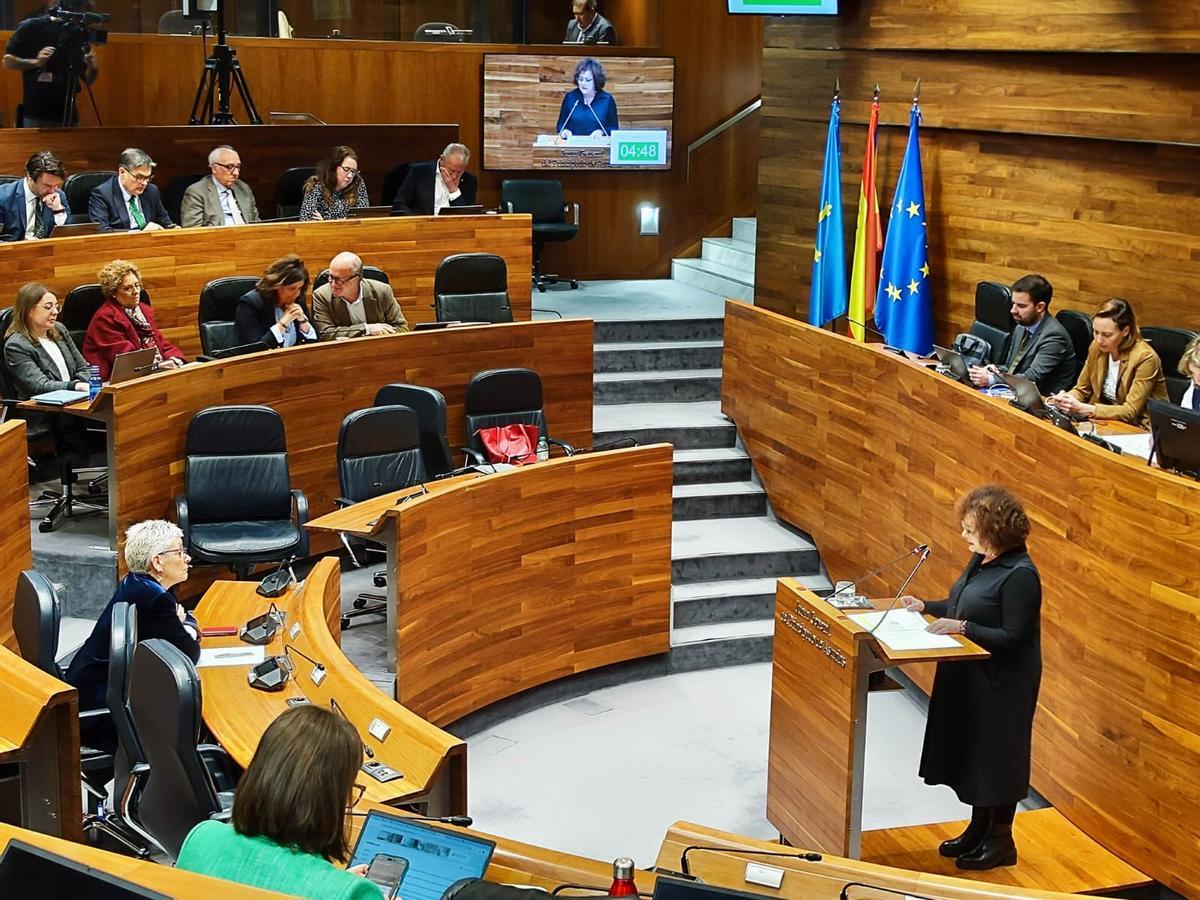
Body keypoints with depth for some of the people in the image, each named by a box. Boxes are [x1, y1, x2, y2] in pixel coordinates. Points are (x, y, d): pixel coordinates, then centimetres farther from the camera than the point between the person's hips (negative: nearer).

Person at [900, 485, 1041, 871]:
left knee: (995, 756, 4)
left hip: (1001, 684, -9)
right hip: (969, 676, 9)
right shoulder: (981, 560, 5)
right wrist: (926, 606, 5)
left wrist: (962, 627, -25)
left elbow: (1013, 637, -24)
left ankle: (1001, 841, 21)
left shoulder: (1020, 575, -23)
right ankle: (979, 829, 34)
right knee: (970, 749, 18)